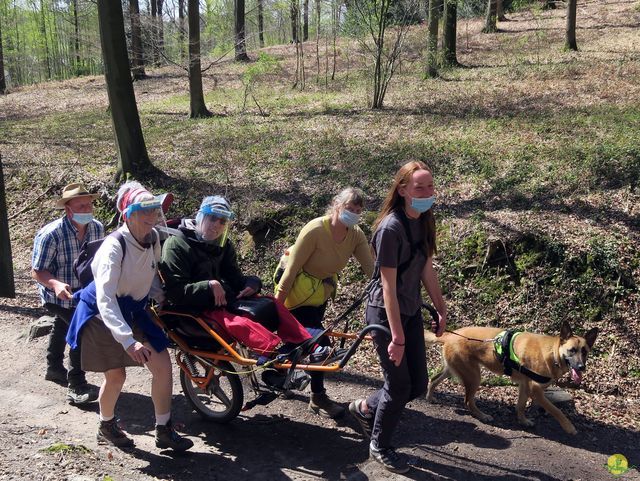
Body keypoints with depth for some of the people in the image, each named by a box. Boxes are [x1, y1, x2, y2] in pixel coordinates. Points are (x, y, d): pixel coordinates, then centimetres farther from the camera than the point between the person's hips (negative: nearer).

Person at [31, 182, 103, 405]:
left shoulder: (97, 228, -13)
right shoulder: (50, 234, -30)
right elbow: (37, 271, -27)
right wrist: (56, 284, -45)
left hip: (84, 292, 7)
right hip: (60, 295, -7)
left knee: (63, 326, 29)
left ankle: (54, 368, 53)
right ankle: (76, 388, -12)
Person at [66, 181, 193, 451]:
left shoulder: (153, 238, -8)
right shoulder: (114, 246, -29)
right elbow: (105, 298, -38)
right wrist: (128, 340, -46)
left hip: (133, 311, 6)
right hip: (102, 315, -6)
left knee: (163, 365, -4)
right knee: (116, 376, 1)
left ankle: (164, 431, 10)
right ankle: (106, 427, 30)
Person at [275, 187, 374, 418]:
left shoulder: (356, 235, -12)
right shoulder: (315, 230, -30)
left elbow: (371, 268, -17)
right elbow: (292, 268, -26)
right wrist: (277, 304, -23)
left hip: (321, 293, 7)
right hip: (298, 292, -7)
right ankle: (318, 398, 7)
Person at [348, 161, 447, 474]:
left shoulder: (424, 222, 0)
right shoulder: (391, 228, -24)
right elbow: (388, 286, -24)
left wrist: (441, 309, 15)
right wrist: (397, 337, -23)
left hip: (412, 311, 8)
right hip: (385, 313, -8)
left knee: (418, 383, 11)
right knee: (399, 385, 3)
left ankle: (365, 408, 36)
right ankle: (379, 447, 27)